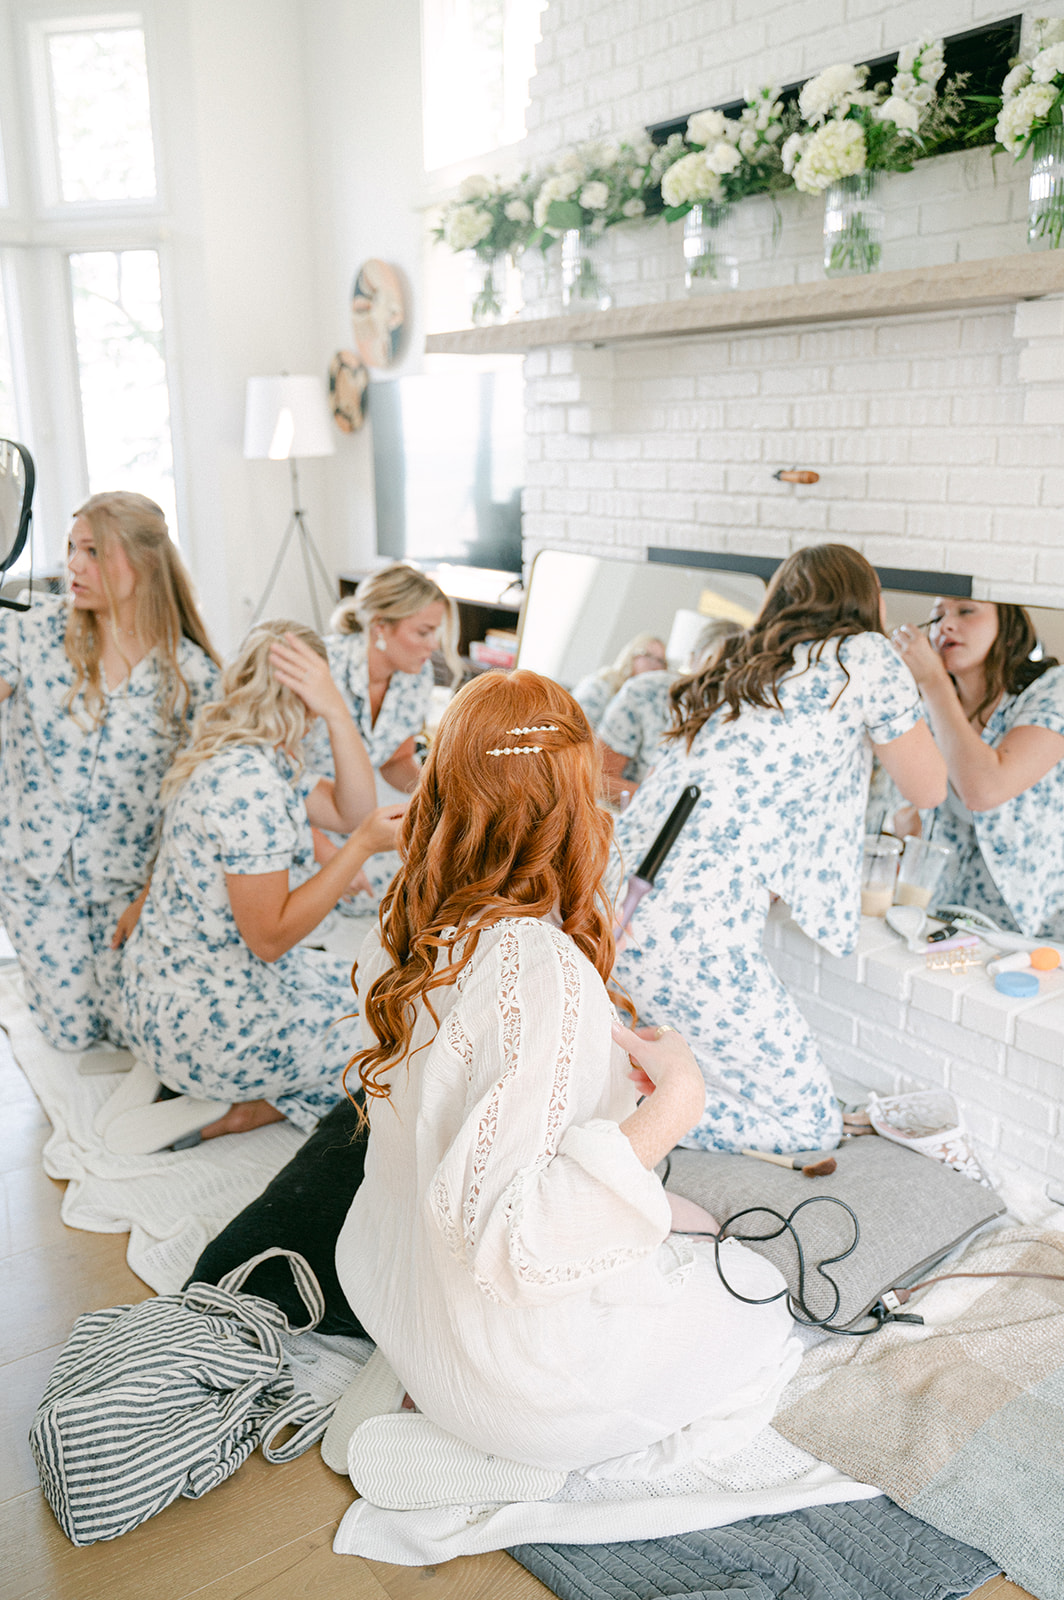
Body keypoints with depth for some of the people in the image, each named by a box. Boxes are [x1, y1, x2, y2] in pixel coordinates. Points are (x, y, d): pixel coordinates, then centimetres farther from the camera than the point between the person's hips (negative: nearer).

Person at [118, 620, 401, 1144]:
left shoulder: (260, 757, 5)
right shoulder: (248, 781, -25)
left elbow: (352, 813, 0)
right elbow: (270, 937, -23)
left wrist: (336, 711, -11)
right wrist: (363, 845, -23)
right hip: (203, 1024, -9)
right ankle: (246, 1108, 8)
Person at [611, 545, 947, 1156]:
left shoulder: (734, 665, 22)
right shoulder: (864, 655, 2)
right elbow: (929, 788, 13)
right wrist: (928, 686, 28)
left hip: (617, 903, 8)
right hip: (694, 940, -8)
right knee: (811, 1126, 7)